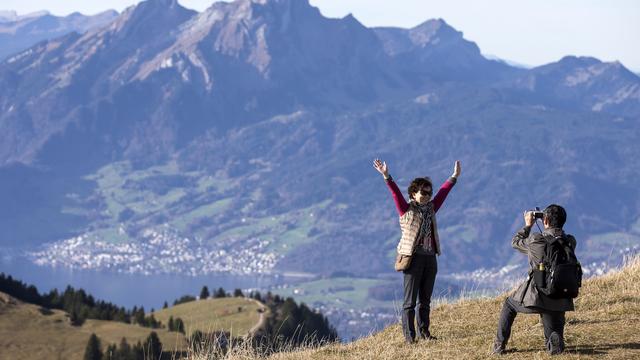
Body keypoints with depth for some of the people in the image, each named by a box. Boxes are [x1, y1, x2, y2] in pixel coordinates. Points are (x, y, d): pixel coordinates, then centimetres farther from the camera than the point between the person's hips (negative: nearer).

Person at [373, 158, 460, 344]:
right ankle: (409, 335, -3)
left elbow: (443, 192, 23)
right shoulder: (406, 209, 0)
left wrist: (454, 176, 28)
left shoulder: (430, 208, 14)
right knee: (410, 300, -4)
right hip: (413, 257, -6)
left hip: (430, 258, 6)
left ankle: (424, 332, 17)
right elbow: (396, 193, -12)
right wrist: (387, 177, -24)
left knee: (425, 299, 11)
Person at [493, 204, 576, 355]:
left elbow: (515, 242, 10)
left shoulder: (535, 240, -11)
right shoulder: (570, 242, -1)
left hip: (535, 297, -2)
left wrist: (528, 225, 22)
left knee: (509, 305, 28)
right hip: (559, 302, 2)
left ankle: (499, 345, 25)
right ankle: (555, 342, -21)